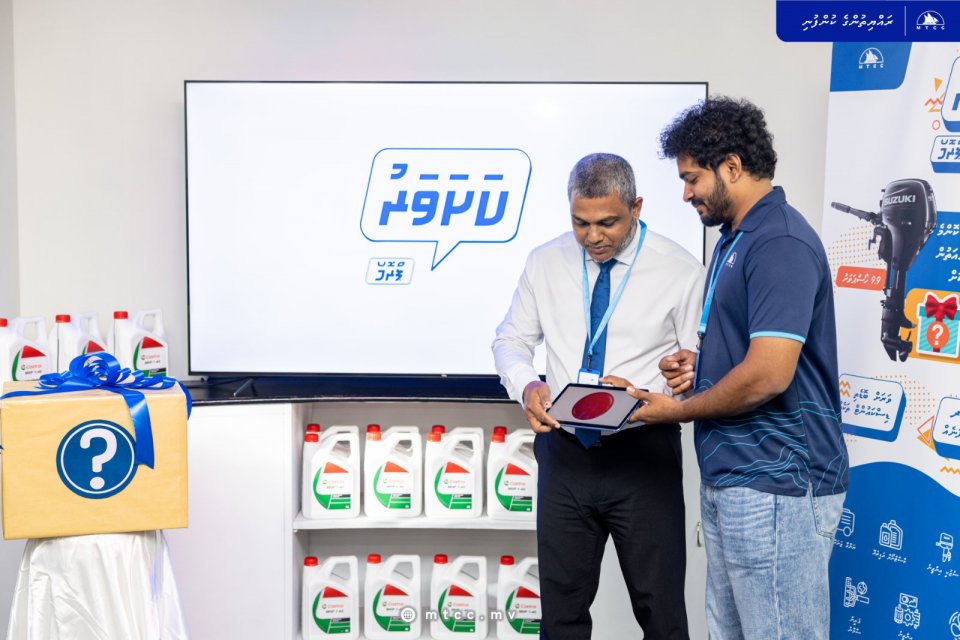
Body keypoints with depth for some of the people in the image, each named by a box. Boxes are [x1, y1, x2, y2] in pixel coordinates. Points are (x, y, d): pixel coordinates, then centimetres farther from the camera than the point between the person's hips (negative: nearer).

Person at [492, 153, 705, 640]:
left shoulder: (680, 271, -6)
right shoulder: (545, 263, 3)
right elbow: (512, 340, 11)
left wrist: (641, 392, -23)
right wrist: (526, 387, -10)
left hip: (643, 454, -3)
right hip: (564, 451, 3)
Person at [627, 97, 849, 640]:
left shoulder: (780, 243, -17)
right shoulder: (736, 238, 14)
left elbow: (768, 374, -23)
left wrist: (677, 411, -9)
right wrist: (700, 363, 5)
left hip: (775, 483, -10)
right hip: (730, 477, 10)